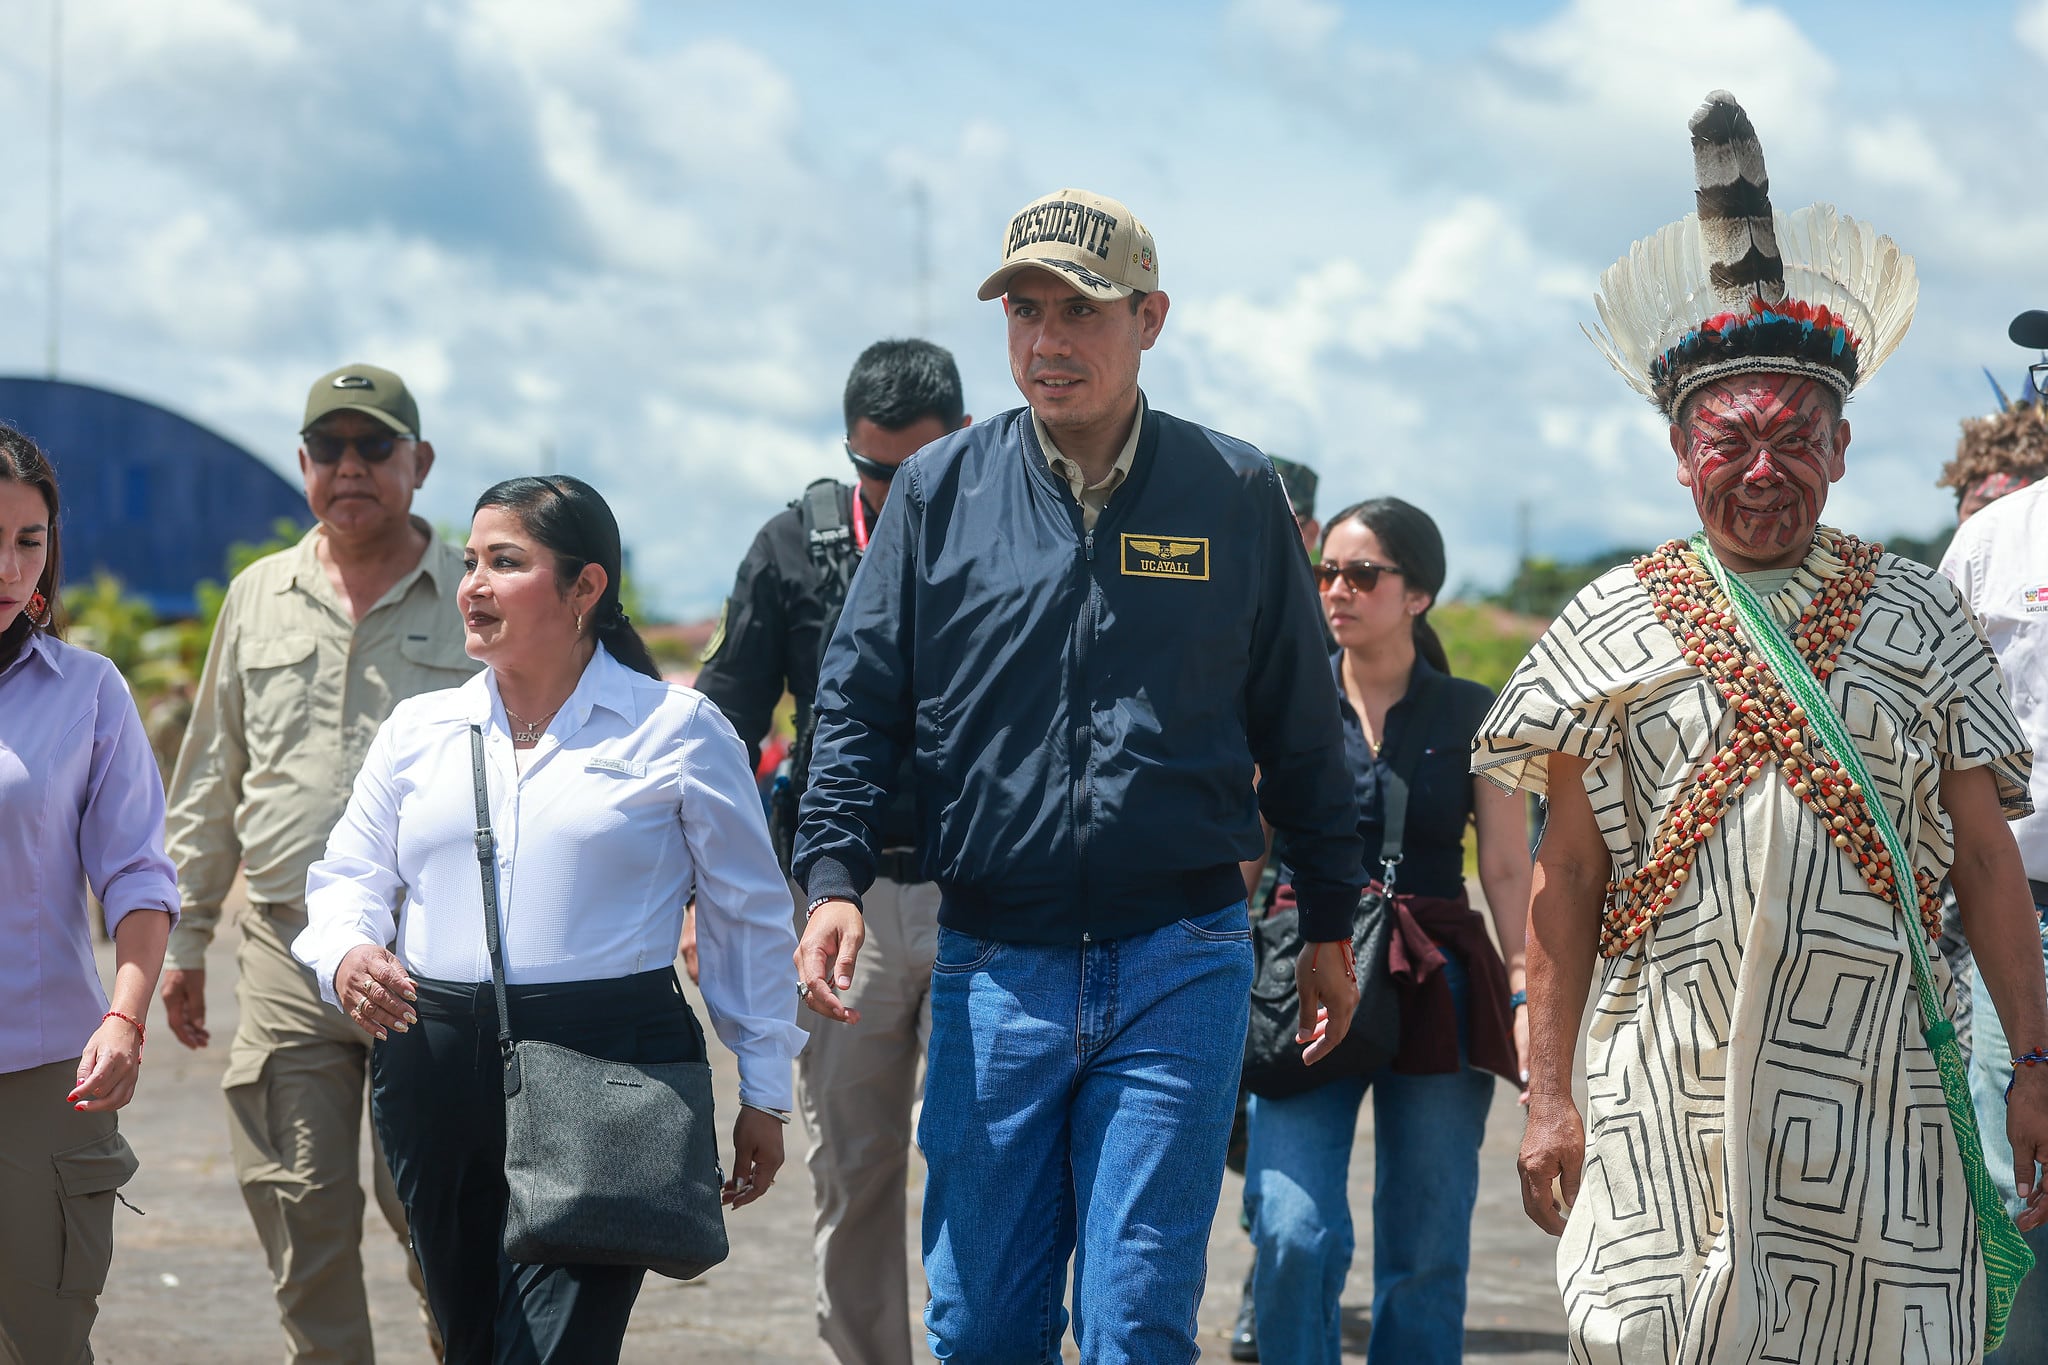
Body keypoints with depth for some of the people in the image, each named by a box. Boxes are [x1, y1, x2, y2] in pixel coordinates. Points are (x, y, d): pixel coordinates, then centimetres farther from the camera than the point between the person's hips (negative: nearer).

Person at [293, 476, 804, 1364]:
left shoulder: (675, 729, 3)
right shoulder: (419, 730, 13)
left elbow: (748, 920, 7)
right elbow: (347, 878, 16)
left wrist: (763, 1095, 6)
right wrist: (346, 957, -9)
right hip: (436, 1066, 5)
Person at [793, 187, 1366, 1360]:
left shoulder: (1236, 495, 4)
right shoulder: (941, 492, 5)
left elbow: (1301, 728, 11)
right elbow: (860, 703, 7)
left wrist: (1330, 926, 13)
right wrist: (834, 880, -7)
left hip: (1180, 964, -1)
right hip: (992, 968, 1)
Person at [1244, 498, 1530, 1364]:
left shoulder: (1469, 716, 6)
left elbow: (1508, 871, 4)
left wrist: (1529, 999, -7)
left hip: (1434, 991, 0)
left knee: (1425, 1253, 1)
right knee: (1296, 1234, -16)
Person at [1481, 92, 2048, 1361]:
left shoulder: (1916, 617, 9)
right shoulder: (1614, 626, 7)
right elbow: (1568, 882, 7)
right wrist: (1550, 1096, 2)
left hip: (1877, 1084, 1)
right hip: (1672, 1092, -1)